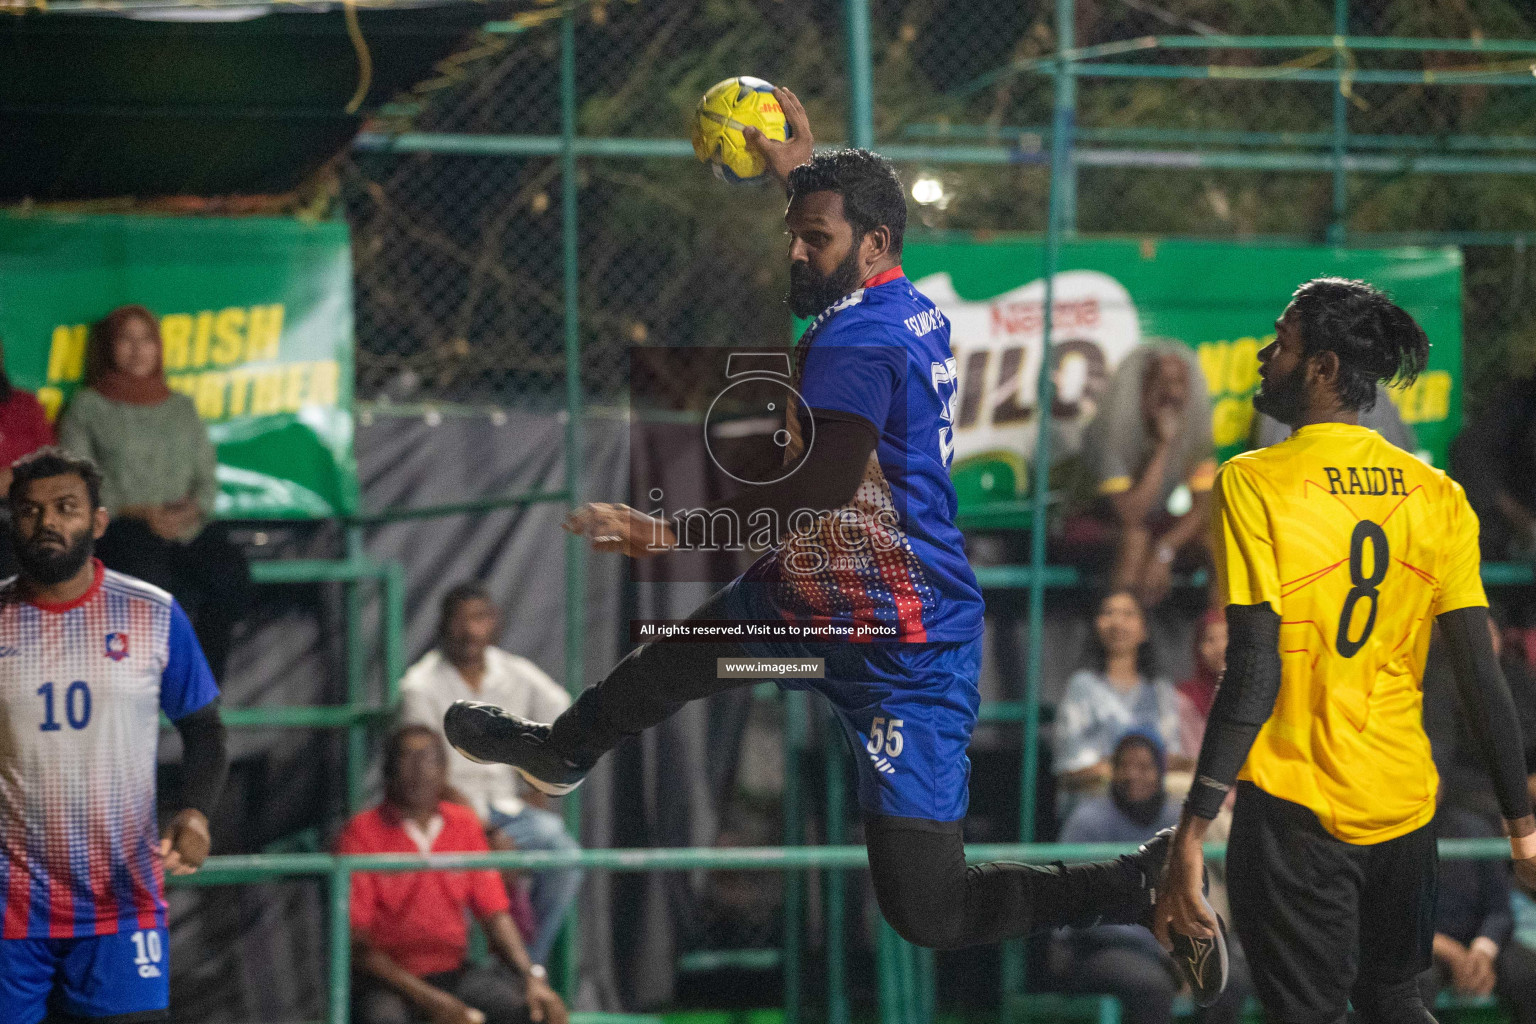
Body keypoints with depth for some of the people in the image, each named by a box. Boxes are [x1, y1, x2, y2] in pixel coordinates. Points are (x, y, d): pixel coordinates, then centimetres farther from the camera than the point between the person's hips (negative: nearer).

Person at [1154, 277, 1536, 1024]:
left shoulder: (1255, 484, -12)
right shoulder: (1435, 495, 1)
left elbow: (1253, 677, -18)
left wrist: (1192, 833, -17)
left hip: (1294, 807, -5)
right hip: (1405, 806, 5)